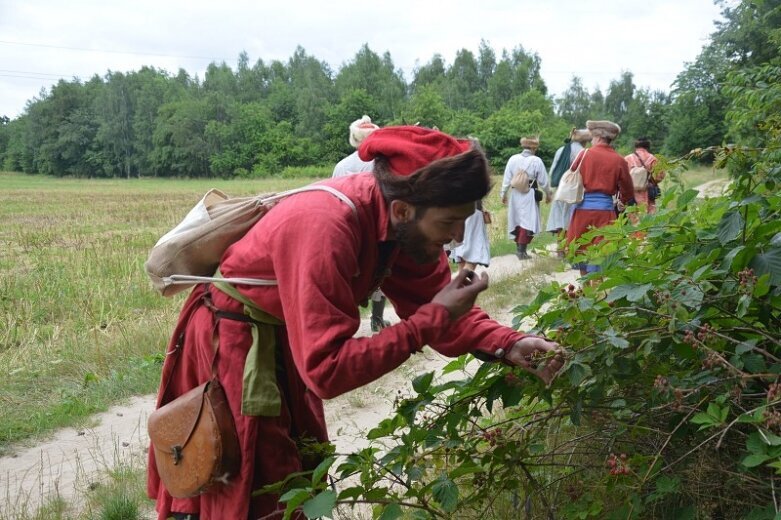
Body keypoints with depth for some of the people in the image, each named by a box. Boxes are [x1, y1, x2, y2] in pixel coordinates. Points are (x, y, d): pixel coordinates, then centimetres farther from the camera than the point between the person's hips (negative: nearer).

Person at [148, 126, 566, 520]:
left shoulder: (402, 221, -13)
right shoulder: (325, 231, -37)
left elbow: (433, 302, -3)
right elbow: (326, 370, -37)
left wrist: (509, 345, -18)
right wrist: (432, 320, -34)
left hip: (287, 338, 8)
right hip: (229, 343, -7)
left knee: (302, 478, 17)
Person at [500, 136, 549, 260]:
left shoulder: (513, 159, -1)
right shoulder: (536, 161, -9)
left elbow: (507, 179, 2)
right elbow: (543, 181, -2)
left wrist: (503, 194, 13)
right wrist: (548, 194, 13)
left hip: (515, 193, 4)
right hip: (530, 195, -4)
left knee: (518, 220, 16)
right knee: (528, 222, 0)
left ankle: (518, 248, 25)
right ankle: (522, 250, -6)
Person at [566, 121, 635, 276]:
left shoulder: (584, 154, -1)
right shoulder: (619, 161, 0)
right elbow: (627, 189, 8)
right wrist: (625, 202, 28)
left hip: (582, 206, 0)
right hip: (604, 209, 0)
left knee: (581, 248, 14)